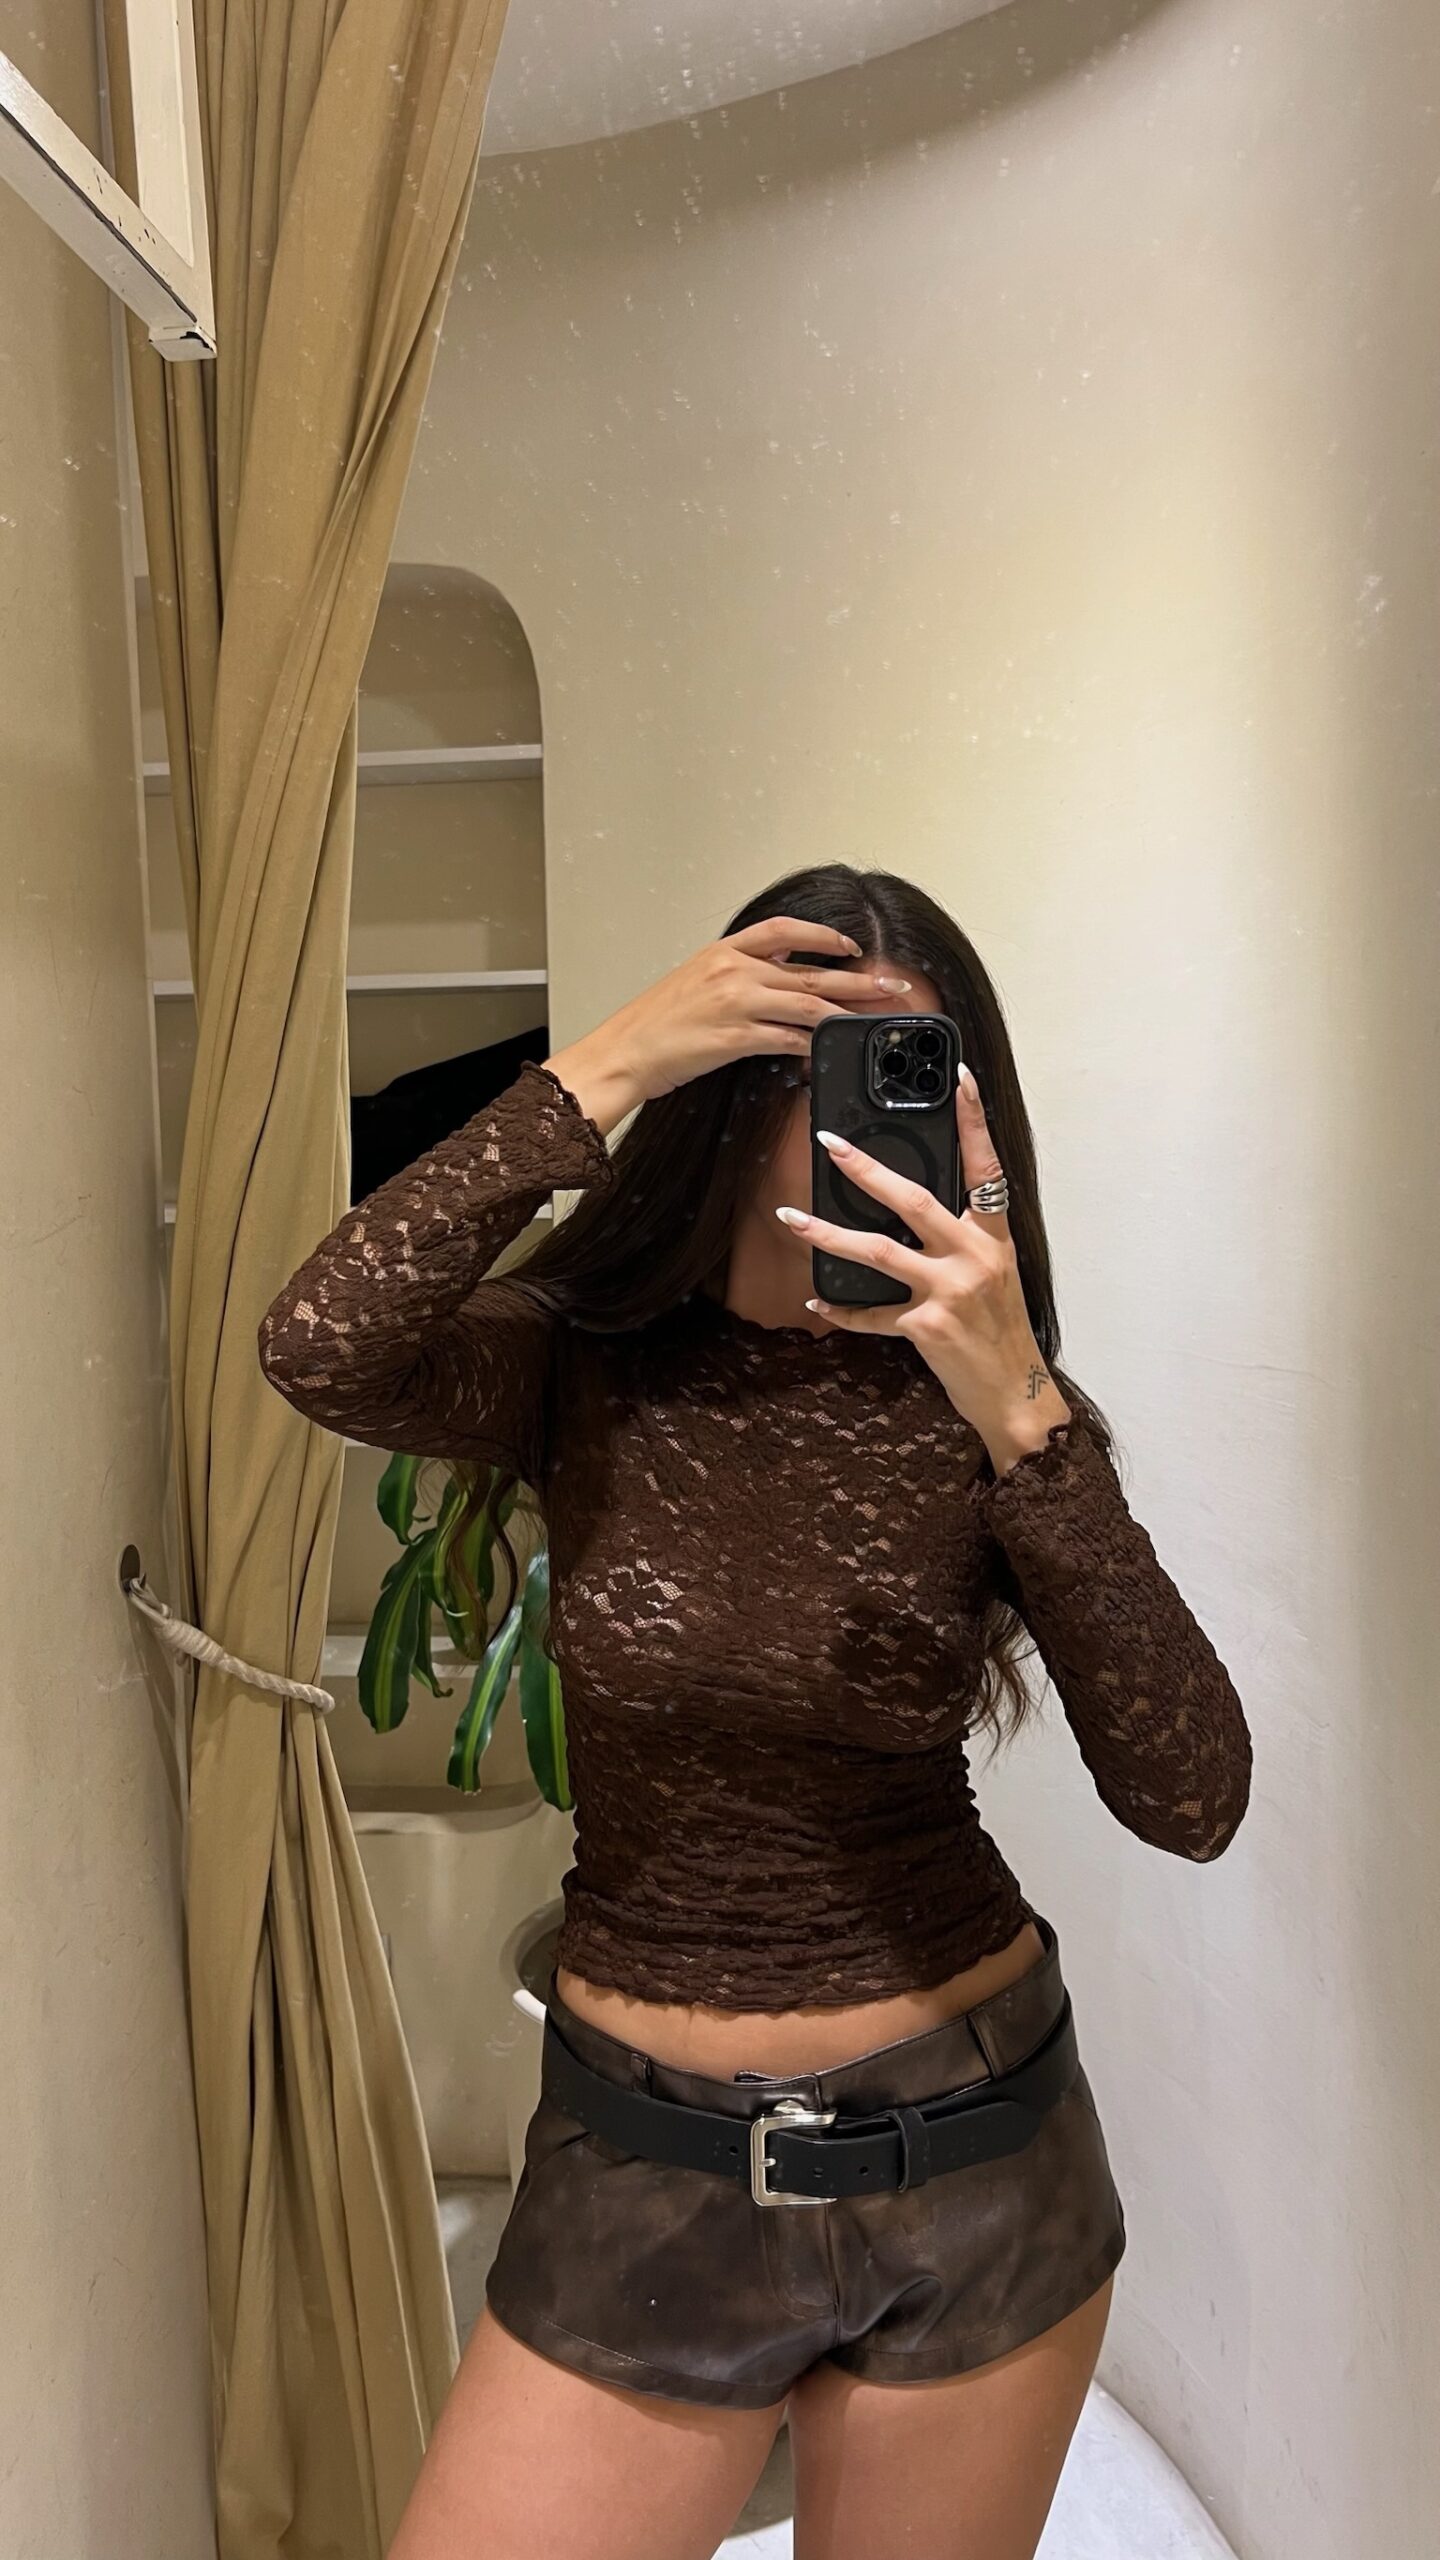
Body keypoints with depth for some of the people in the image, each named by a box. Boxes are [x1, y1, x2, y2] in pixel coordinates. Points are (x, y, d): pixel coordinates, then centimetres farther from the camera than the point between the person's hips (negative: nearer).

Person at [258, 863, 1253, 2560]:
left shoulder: (979, 1409, -10)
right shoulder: (589, 1368, -9)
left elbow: (1191, 1800, -20)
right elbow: (320, 1349, -30)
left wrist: (1022, 1417, -29)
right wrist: (605, 1069, -27)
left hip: (973, 2162, 1)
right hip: (644, 2167, 0)